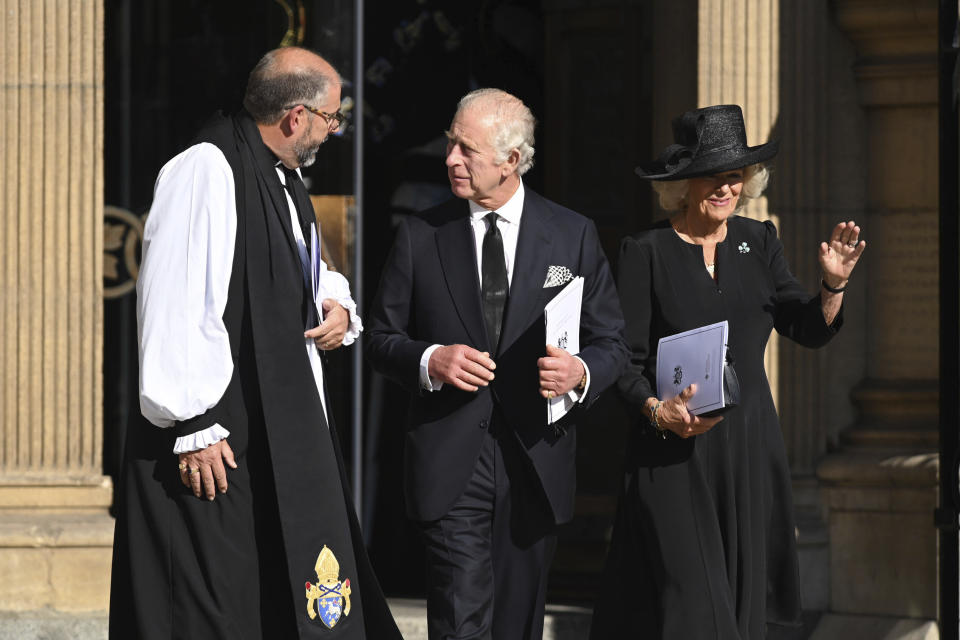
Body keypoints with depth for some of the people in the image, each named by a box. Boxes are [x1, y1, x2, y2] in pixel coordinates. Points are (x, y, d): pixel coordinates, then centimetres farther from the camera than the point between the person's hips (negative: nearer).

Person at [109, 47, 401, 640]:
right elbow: (175, 310, -22)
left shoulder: (284, 179, 15)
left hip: (286, 431, 10)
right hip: (219, 445, -10)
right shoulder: (204, 174, -16)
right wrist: (193, 428, -23)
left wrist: (337, 305, 8)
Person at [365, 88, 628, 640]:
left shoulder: (573, 236, 5)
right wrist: (428, 360, -11)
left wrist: (581, 372, -15)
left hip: (536, 464, 1)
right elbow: (381, 339, 10)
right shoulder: (421, 237, 5)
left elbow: (612, 343, 8)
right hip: (451, 466, -1)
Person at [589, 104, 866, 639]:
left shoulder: (759, 242, 9)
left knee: (744, 596, 7)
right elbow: (624, 359, -5)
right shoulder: (647, 253, -4)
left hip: (750, 444, 5)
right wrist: (657, 410, -22)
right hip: (675, 453, -4)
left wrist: (834, 284, -10)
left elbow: (810, 331, 8)